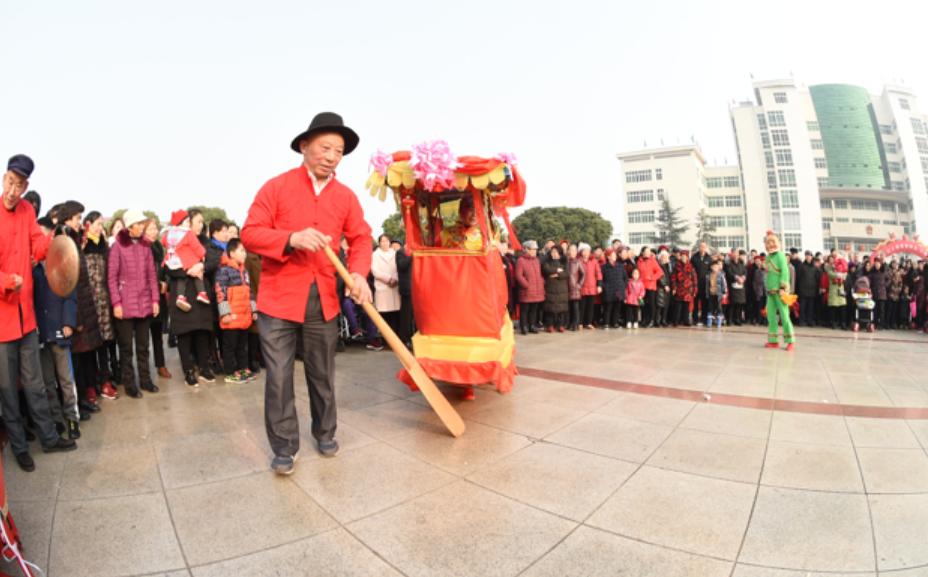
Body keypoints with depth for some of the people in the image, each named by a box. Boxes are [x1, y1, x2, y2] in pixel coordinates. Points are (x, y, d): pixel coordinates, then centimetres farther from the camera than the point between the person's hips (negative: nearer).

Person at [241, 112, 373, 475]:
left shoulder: (346, 197, 6)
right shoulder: (276, 187, -3)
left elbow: (361, 239, 7)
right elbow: (249, 234, -6)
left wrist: (359, 273, -13)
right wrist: (292, 239, -24)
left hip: (324, 300, 3)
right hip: (279, 298, -2)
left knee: (322, 373, 15)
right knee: (279, 376, 1)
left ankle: (325, 434, 34)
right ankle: (284, 448, 17)